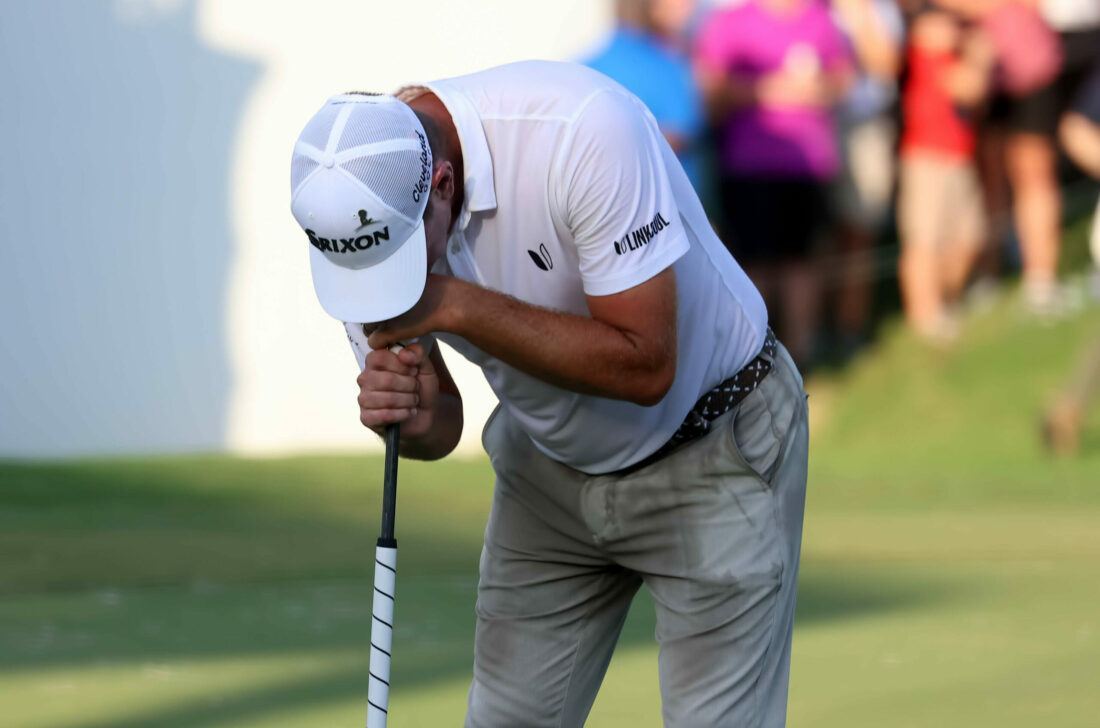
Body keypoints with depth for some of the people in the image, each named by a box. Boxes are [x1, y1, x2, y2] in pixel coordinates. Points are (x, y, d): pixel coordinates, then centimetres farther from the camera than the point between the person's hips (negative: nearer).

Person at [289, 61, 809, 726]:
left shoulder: (583, 131, -33)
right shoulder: (358, 214, -15)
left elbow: (644, 366, -32)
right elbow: (442, 427, -3)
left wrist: (460, 306, -34)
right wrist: (412, 416, -28)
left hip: (714, 447, -5)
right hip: (551, 462, 5)